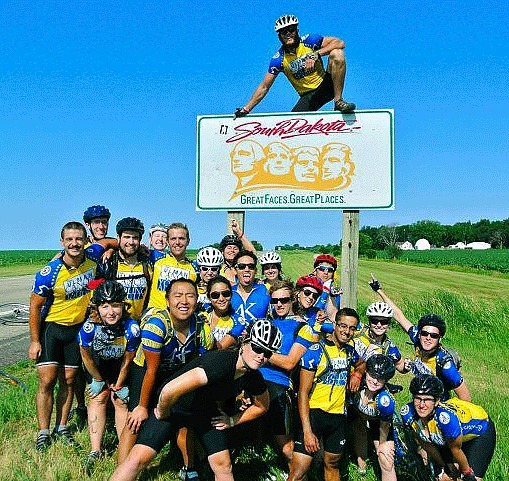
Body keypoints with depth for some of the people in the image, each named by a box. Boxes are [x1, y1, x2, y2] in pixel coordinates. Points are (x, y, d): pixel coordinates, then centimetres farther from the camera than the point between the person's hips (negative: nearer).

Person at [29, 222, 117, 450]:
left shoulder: (92, 256, -12)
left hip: (78, 327, 3)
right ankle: (43, 432, 9)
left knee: (68, 381, 8)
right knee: (47, 381, -5)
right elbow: (35, 306, -10)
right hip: (51, 328, -3)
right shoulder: (49, 273, -21)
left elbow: (108, 241, 11)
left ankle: (62, 427, 22)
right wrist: (34, 341, -9)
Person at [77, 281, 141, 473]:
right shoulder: (89, 327, -37)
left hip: (118, 363, 0)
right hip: (97, 364, 0)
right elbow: (87, 357, -17)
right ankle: (95, 452, -2)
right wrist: (100, 381, -4)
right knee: (99, 396, -8)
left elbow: (127, 361, -18)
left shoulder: (132, 328, -36)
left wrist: (118, 385, -5)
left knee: (121, 400, -3)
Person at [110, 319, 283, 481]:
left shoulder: (254, 378, -13)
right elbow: (170, 390, -44)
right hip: (174, 406, -6)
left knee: (223, 465, 0)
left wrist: (232, 420, 1)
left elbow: (262, 406, 11)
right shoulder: (221, 362, -37)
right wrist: (162, 413, -25)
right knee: (139, 459, -13)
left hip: (206, 411, 6)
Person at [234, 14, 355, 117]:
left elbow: (340, 43, -18)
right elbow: (264, 87, -5)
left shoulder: (308, 41, -8)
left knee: (336, 54, -25)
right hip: (307, 96, 0)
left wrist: (315, 55, -32)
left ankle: (338, 101, -20)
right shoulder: (278, 59, -7)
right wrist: (246, 109, -12)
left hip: (326, 86, 0)